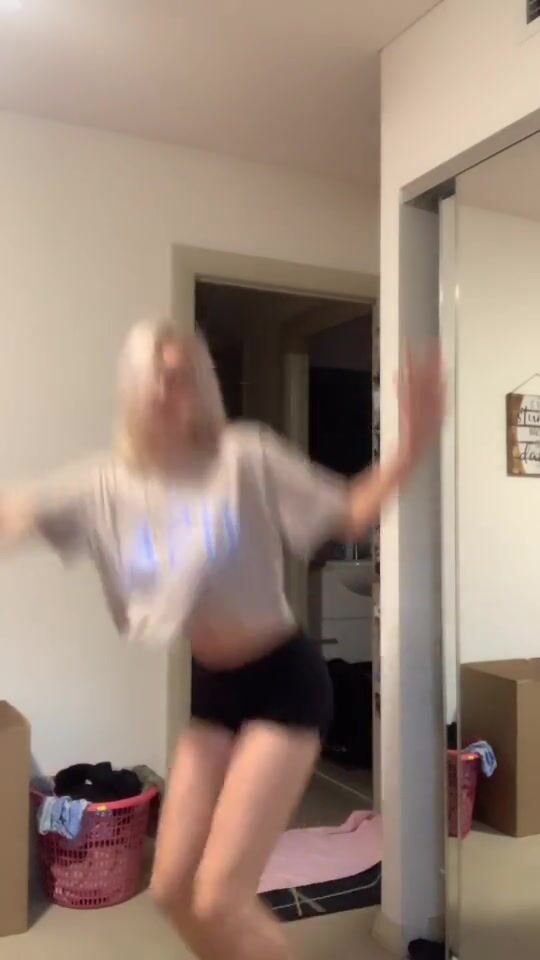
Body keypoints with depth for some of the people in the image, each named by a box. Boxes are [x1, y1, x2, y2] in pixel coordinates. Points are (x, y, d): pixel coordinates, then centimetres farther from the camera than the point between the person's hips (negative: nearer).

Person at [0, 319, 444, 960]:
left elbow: (350, 515, -10)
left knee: (219, 898, -5)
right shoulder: (107, 483, -1)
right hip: (210, 690, 6)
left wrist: (413, 443, -23)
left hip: (282, 682, -5)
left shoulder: (245, 455, -13)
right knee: (172, 888, 12)